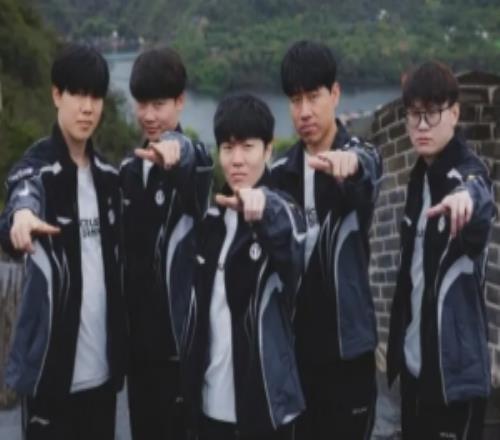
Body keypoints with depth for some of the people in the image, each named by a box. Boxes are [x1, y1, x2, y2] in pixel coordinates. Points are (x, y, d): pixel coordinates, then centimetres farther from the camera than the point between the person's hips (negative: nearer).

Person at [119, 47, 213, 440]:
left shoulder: (196, 162, -7)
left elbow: (185, 151, -32)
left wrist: (175, 157, -55)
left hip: (182, 334, -6)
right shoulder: (129, 169, 13)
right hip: (139, 337, 6)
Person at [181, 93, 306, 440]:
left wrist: (266, 211, -50)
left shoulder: (282, 213, -7)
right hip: (211, 399, 5)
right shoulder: (212, 215, 8)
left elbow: (294, 259, -31)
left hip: (265, 399, -5)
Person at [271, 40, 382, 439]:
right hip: (291, 339, 4)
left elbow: (363, 174, -30)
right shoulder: (281, 172, 9)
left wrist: (349, 163, -51)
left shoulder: (363, 156, -5)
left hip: (345, 339, -4)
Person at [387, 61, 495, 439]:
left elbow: (481, 214, -37)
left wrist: (468, 197, -57)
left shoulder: (468, 171, -14)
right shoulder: (420, 174, 8)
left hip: (455, 365, -7)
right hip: (415, 360, 7)